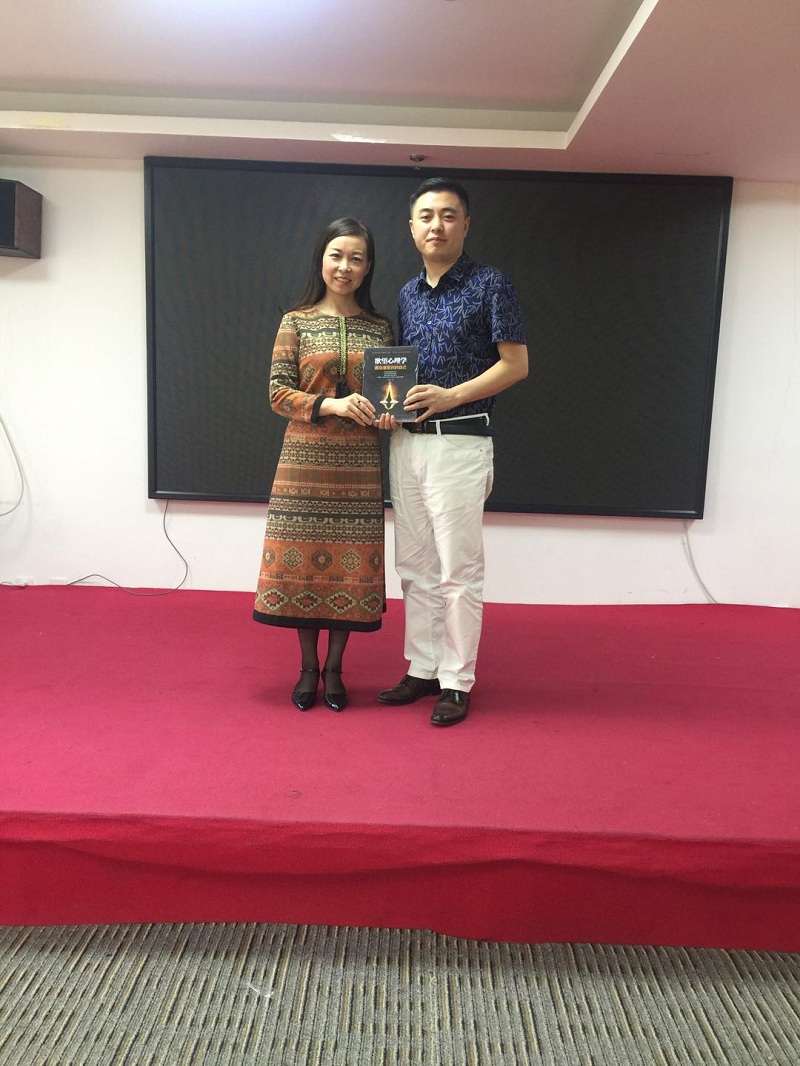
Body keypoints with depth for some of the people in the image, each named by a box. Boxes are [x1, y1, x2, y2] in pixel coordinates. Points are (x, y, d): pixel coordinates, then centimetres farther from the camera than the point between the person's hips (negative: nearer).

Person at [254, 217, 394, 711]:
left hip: (359, 465, 1)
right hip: (306, 460, -1)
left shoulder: (381, 328, 9)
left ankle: (334, 667, 20)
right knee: (304, 559, 2)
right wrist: (332, 404, -17)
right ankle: (308, 667, 20)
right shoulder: (296, 322, 4)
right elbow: (279, 393, -2)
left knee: (351, 564, 3)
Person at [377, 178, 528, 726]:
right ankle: (422, 669, 24)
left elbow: (516, 363, -7)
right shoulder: (408, 294, 16)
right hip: (406, 441, 7)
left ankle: (457, 681, 12)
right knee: (415, 566, 11)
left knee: (458, 571, -1)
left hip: (460, 441, -7)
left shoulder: (491, 285, -3)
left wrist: (451, 396, -17)